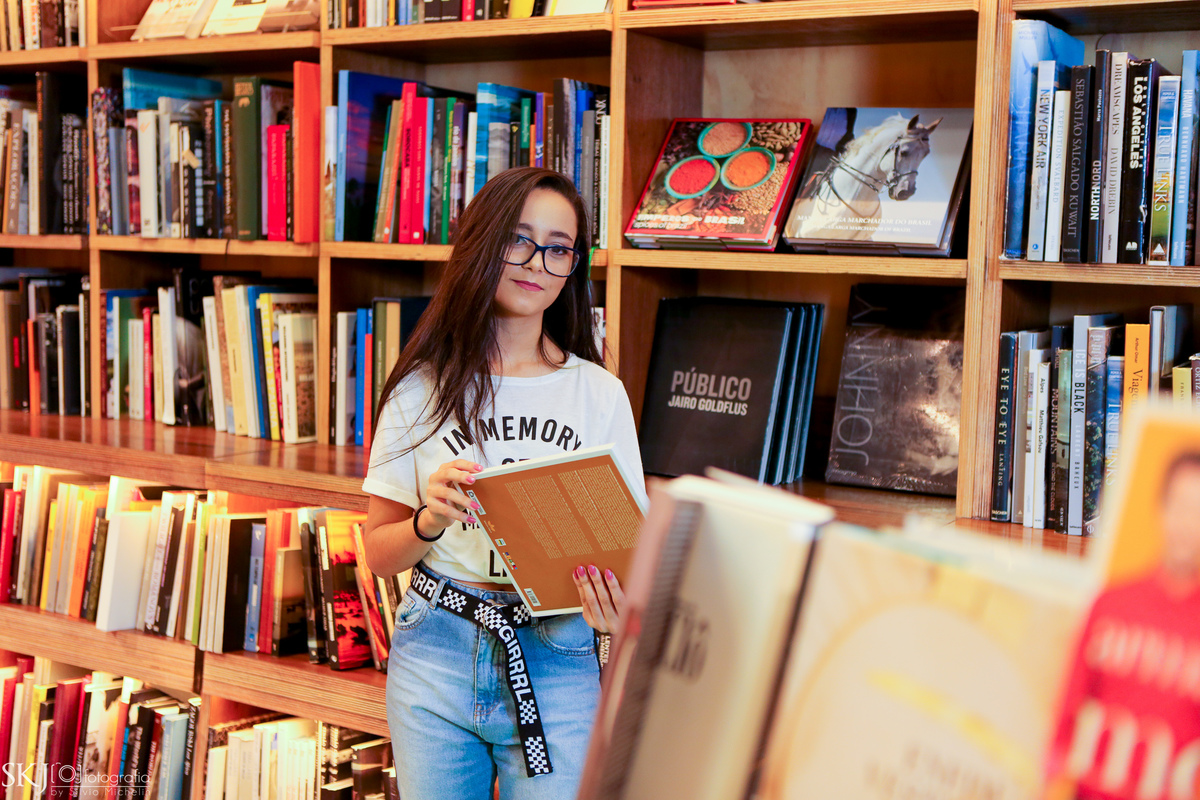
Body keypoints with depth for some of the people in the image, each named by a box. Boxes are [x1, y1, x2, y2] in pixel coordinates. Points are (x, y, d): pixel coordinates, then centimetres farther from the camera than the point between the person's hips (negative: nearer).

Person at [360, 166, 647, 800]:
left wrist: (615, 605, -20)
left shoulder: (601, 395, 1)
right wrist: (430, 521, -18)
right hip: (436, 658, 1)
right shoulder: (422, 389, 1)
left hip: (556, 663, 0)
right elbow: (377, 552, 3)